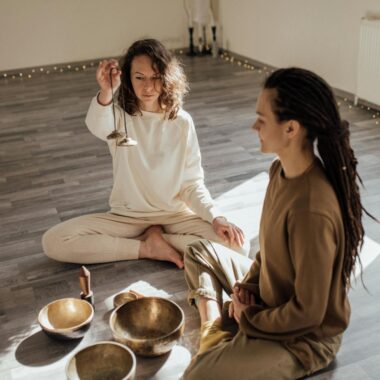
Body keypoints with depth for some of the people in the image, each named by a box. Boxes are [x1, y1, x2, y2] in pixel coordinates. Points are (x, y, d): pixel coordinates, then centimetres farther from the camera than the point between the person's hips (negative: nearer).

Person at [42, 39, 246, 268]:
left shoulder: (182, 122, -5)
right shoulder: (119, 116, -8)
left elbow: (192, 184, -4)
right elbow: (97, 126, -35)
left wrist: (216, 217, -21)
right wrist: (105, 93, -56)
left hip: (175, 215, 0)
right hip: (126, 216, 1)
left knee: (234, 245, -25)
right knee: (54, 241, -20)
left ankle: (155, 241, -7)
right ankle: (148, 248, -13)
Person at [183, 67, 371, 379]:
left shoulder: (311, 210, -36)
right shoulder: (281, 170, -9)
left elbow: (307, 312, -27)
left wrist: (248, 318, -13)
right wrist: (247, 286, -3)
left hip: (304, 335, -8)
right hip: (271, 295, 9)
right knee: (199, 251, 21)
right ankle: (213, 327, 8)